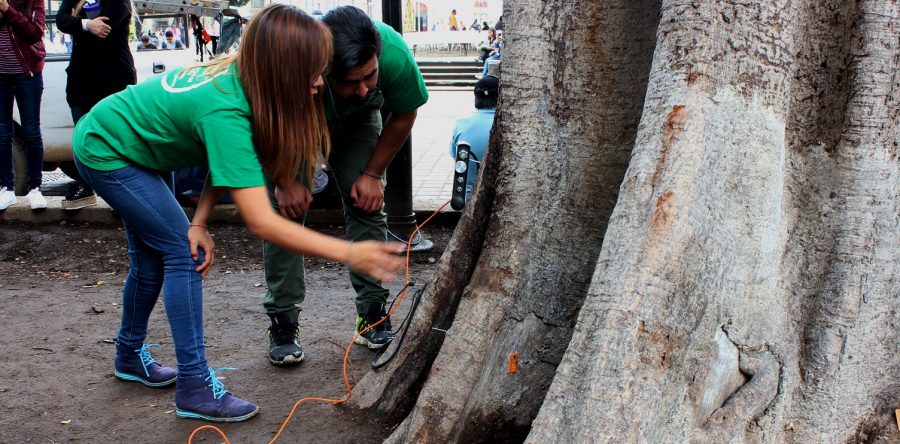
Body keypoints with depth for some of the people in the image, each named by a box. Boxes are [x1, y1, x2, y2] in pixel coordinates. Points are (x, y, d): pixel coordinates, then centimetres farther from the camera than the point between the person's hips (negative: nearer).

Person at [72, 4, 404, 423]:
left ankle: (130, 355, 36)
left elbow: (224, 164, -6)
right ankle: (194, 386, -6)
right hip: (104, 152, -8)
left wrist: (199, 222, -18)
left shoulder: (239, 77, -15)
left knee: (152, 257, 16)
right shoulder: (224, 112, -39)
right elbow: (260, 221, -42)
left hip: (106, 138, 8)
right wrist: (348, 253, -42)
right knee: (184, 252, -11)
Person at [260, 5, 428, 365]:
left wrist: (373, 173, -12)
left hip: (356, 121, 2)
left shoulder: (395, 53, -36)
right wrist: (284, 181, -20)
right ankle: (282, 324, -3)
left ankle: (372, 315, 3)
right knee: (285, 209, -13)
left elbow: (403, 116, -13)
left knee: (366, 205, -8)